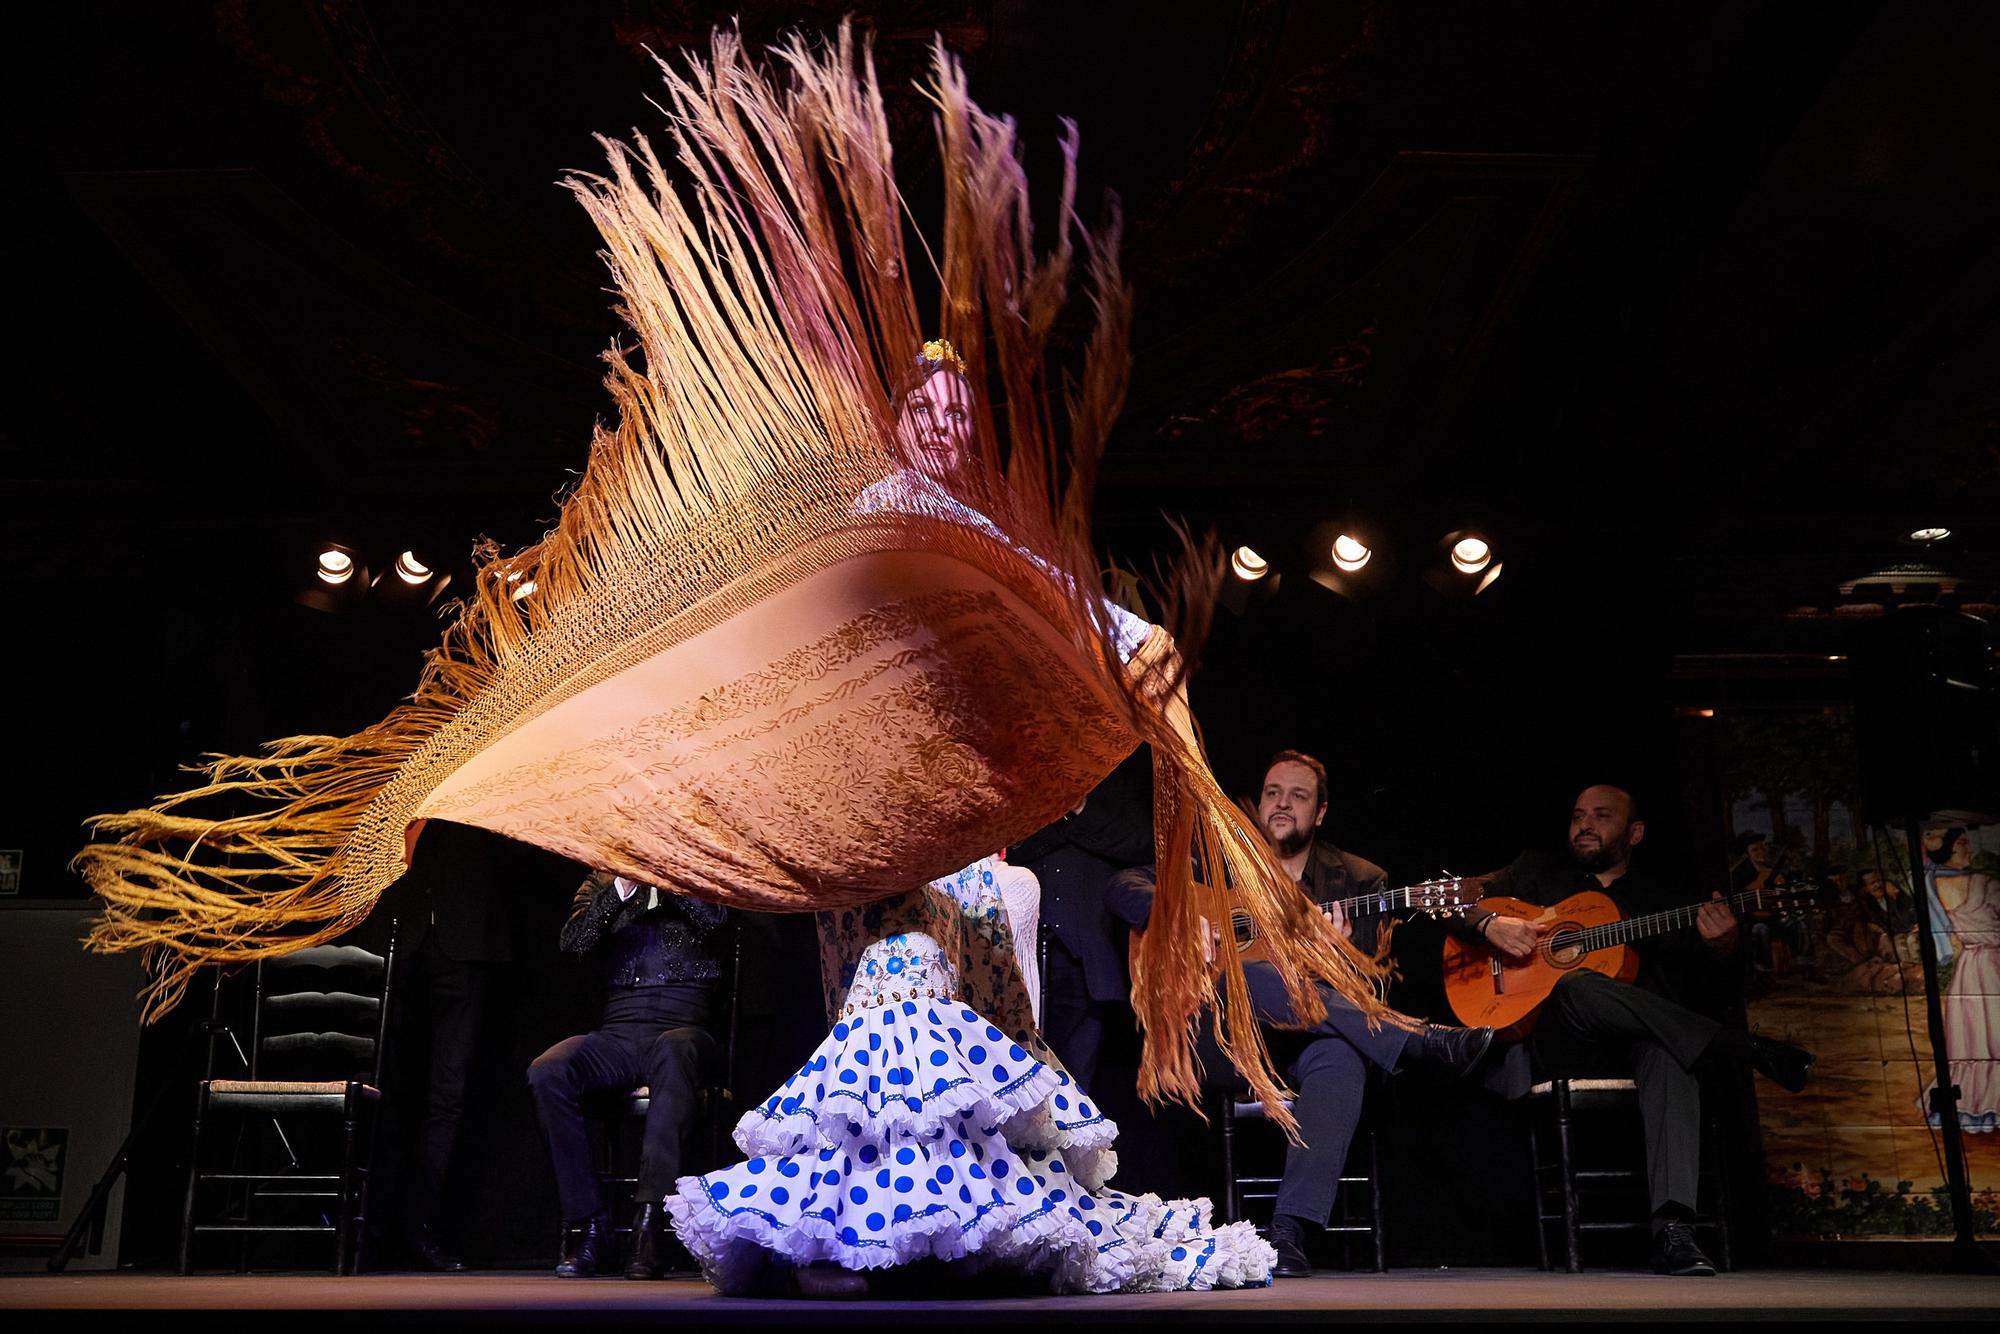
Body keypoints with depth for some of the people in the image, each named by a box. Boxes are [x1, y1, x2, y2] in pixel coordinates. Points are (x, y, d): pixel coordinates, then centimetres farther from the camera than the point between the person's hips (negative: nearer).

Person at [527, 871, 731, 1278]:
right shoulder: (601, 884, 19)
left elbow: (716, 916, -8)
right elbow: (572, 942, 2)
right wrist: (621, 887, -8)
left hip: (681, 1027, -3)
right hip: (618, 1032, 3)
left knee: (672, 1052, -39)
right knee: (547, 1072, -28)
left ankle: (650, 1224, -39)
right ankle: (587, 1223, -19)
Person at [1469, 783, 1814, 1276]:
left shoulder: (1661, 899, 19)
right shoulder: (1538, 873, 19)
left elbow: (1709, 1000, 10)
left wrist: (1723, 952, -12)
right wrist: (1489, 923, -10)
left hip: (1632, 1046, 1)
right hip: (1548, 1046, -1)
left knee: (1668, 1049, -37)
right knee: (1578, 986, -37)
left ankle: (1672, 1229, -45)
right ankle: (1753, 1052, -26)